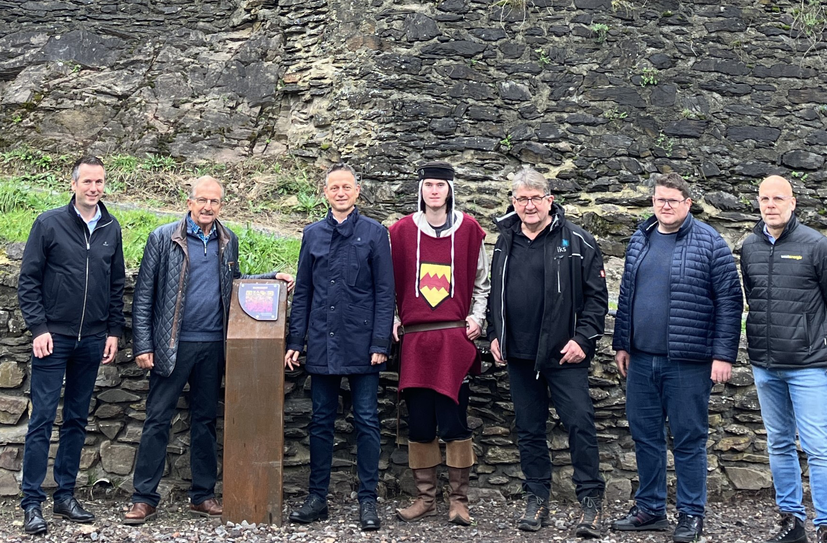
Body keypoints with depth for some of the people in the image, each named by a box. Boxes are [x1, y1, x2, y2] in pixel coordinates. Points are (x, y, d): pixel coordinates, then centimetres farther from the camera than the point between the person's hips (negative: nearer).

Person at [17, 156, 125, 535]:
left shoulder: (111, 229, 7)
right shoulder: (49, 224, -4)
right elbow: (28, 280, -4)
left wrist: (114, 331, 8)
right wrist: (38, 328, -11)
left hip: (92, 341, 4)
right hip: (53, 339, -4)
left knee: (77, 421, 11)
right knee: (42, 420, -2)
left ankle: (65, 495, 20)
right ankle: (32, 503, 5)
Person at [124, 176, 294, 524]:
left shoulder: (228, 241, 9)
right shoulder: (163, 238, -3)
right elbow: (143, 296, -4)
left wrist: (272, 278, 7)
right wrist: (143, 346, -9)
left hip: (213, 345, 4)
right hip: (172, 345, -4)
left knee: (205, 420, 11)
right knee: (157, 419, 0)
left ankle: (203, 496, 20)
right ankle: (144, 498, 8)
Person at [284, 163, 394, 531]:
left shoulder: (374, 233, 1)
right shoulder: (313, 234, 10)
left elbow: (385, 293, -2)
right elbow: (302, 292, 12)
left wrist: (380, 344, -9)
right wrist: (295, 341, 6)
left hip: (361, 345, -3)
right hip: (323, 344, 3)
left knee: (367, 422, 2)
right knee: (321, 422, 9)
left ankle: (368, 501, 9)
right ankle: (317, 498, 17)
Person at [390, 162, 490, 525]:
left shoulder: (468, 230, 6)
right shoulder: (402, 231, 7)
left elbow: (481, 281, 13)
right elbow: (392, 281, 14)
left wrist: (476, 317, 1)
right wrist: (390, 319, 4)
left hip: (455, 338, -1)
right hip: (415, 338, 2)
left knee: (454, 422, -2)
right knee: (419, 423, 6)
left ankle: (458, 500, 8)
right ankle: (425, 498, 17)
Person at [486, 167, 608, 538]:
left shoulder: (577, 242, -4)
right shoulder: (505, 242, 11)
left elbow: (596, 295, -5)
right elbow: (495, 295, 20)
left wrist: (582, 338, -12)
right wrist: (494, 334, 11)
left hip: (564, 354, -5)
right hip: (519, 354, 5)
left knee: (580, 423, -6)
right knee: (529, 429, 11)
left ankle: (591, 501, 3)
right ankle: (537, 499, 21)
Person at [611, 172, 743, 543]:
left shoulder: (709, 244, -6)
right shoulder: (640, 241, 11)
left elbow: (729, 301, -8)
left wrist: (723, 355, -12)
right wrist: (622, 344, 15)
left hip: (687, 362, -5)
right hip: (641, 359, 6)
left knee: (688, 439, 3)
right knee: (645, 435, 12)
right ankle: (650, 508, 25)